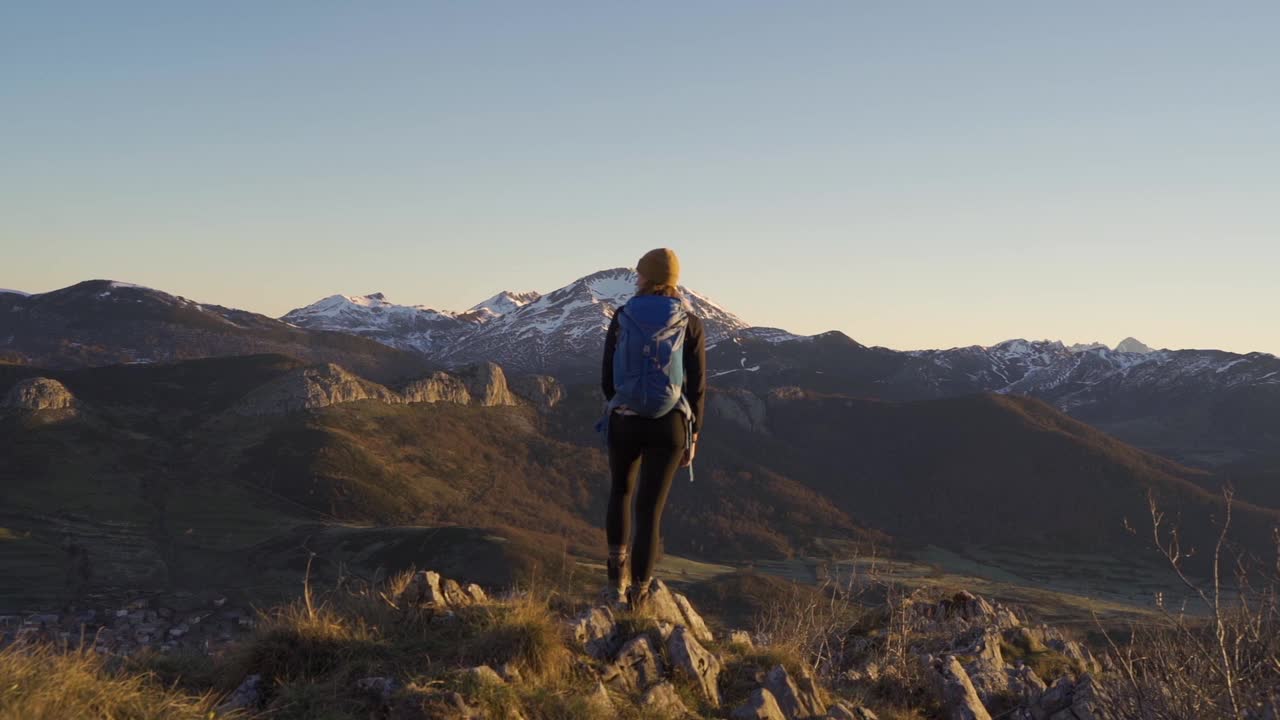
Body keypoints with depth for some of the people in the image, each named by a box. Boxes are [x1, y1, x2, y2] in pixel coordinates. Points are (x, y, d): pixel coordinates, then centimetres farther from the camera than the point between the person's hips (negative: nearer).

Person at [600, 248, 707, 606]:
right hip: (669, 426, -1)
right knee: (650, 509, 6)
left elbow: (607, 380, 3)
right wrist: (692, 435, 8)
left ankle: (617, 579, 19)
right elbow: (697, 387, -2)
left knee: (621, 490, 26)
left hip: (624, 422, 1)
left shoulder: (622, 318, -2)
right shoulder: (691, 324, -2)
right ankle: (638, 595, 4)